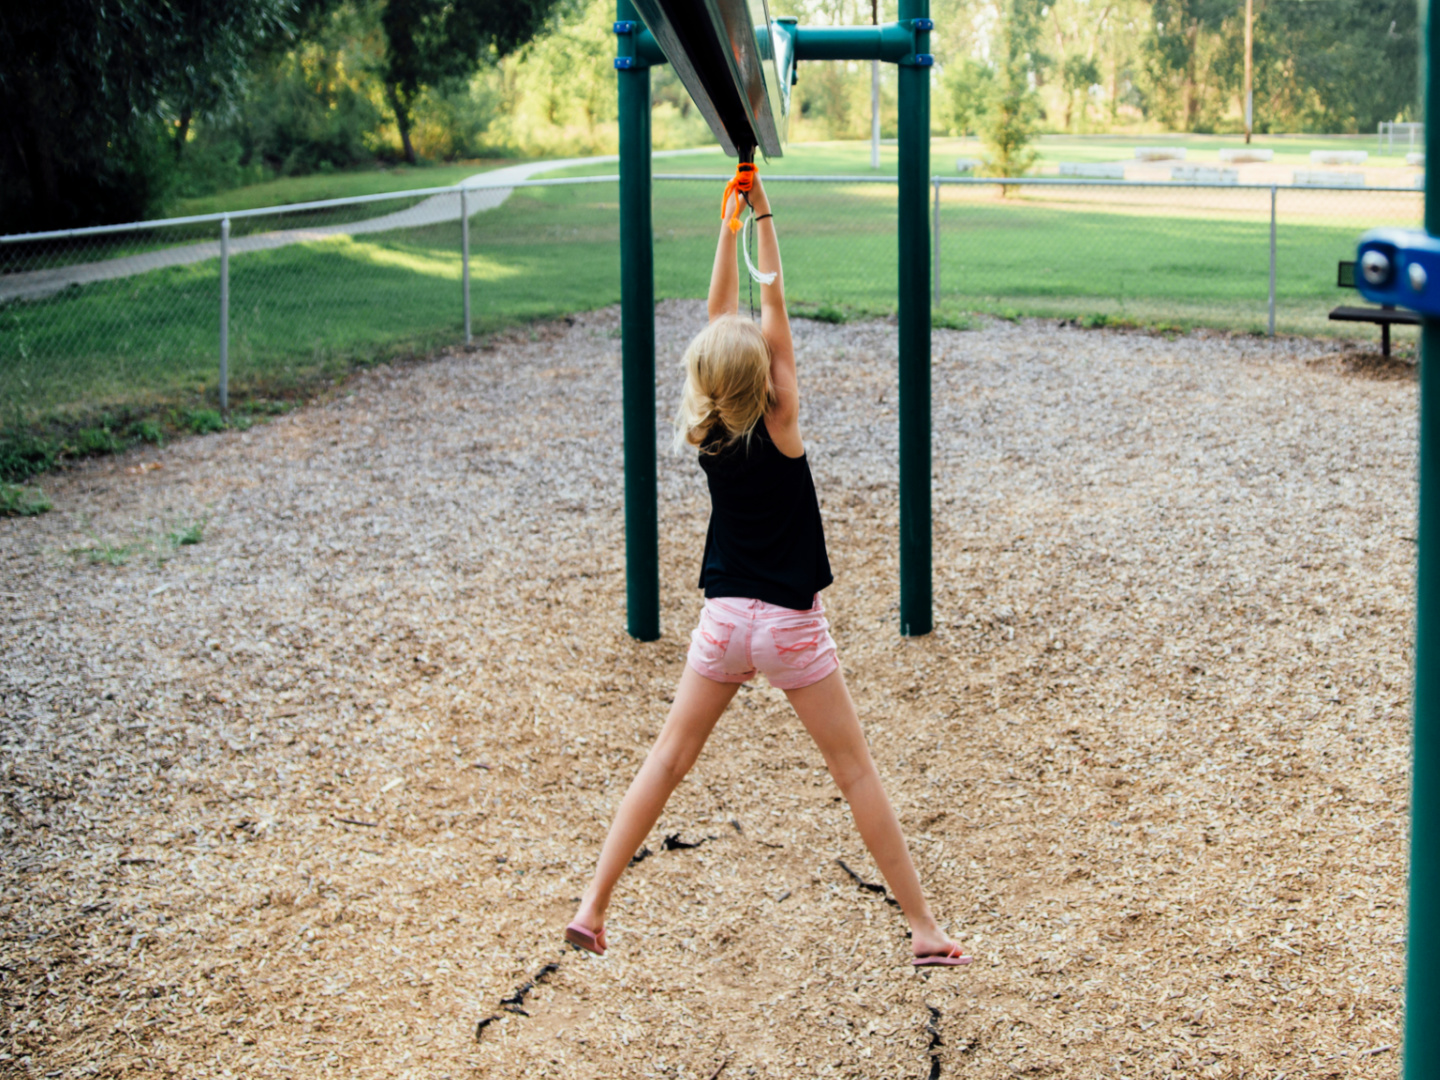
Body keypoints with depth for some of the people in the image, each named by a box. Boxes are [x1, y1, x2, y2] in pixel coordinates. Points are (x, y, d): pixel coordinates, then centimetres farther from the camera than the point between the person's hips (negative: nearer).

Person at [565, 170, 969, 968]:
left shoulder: (704, 431, -3)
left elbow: (721, 312, 2)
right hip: (792, 626, -3)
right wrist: (763, 216, -6)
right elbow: (774, 311, -8)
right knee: (855, 772, 4)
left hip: (725, 620, 4)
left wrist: (731, 220, 4)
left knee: (667, 760, 12)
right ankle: (923, 928, 7)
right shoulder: (779, 427, -14)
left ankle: (593, 906, 8)